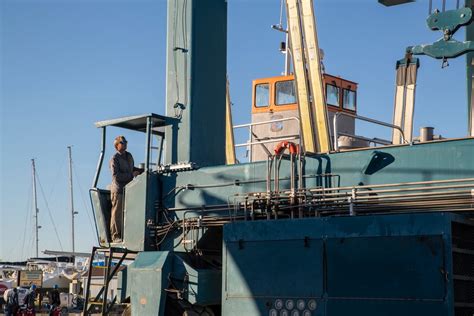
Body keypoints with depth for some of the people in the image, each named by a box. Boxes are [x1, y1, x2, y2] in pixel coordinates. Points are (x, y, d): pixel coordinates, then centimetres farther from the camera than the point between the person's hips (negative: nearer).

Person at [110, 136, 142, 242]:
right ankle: (115, 236, 1)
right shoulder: (114, 159, -9)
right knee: (117, 213, -4)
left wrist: (142, 170, 16)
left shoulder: (129, 156, 16)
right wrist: (131, 175, -19)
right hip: (118, 189, -7)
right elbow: (116, 176, -18)